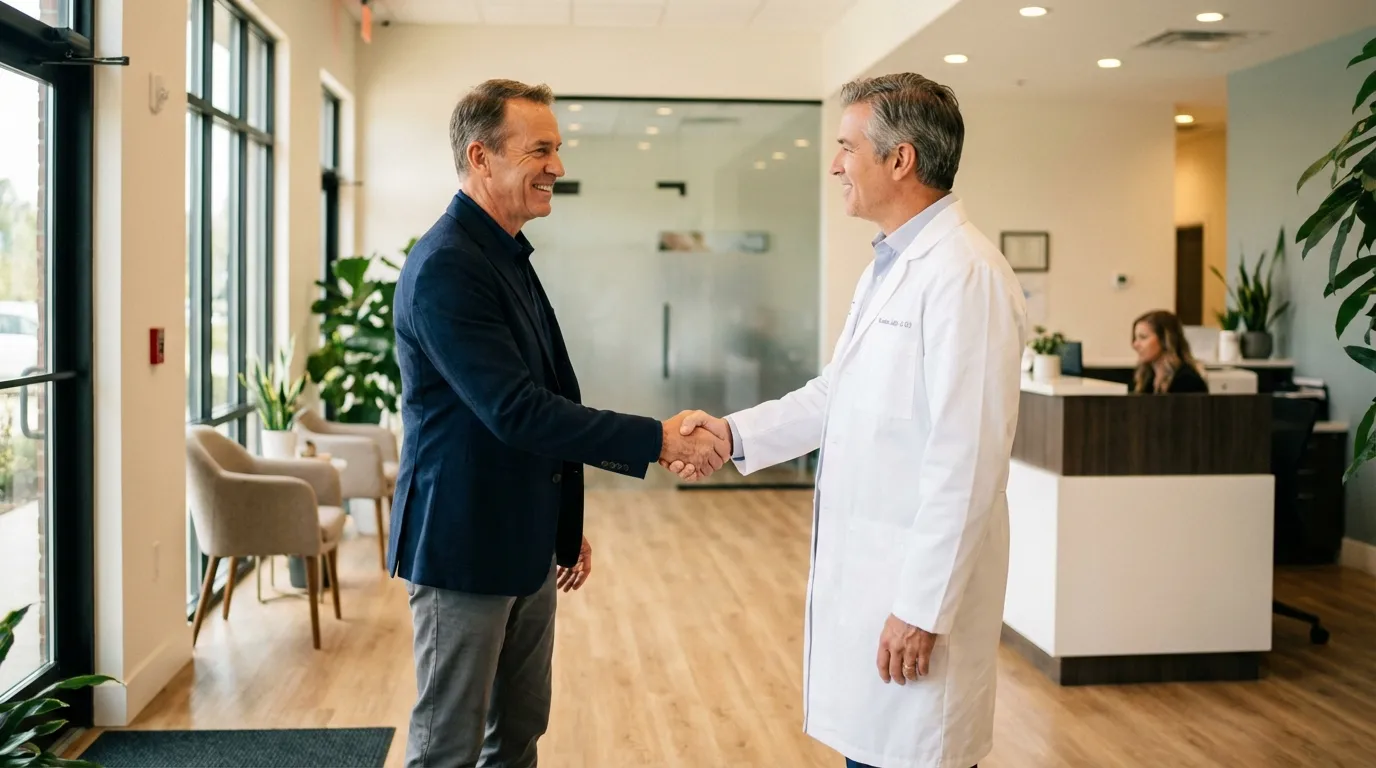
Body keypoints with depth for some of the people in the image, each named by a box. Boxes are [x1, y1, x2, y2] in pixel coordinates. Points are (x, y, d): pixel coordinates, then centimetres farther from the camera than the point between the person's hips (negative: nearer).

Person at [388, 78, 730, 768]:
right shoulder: (444, 267, -19)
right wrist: (657, 440, -24)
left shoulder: (508, 257, 11)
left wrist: (565, 525, 19)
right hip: (464, 548, -9)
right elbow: (516, 411, -26)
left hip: (525, 546, 9)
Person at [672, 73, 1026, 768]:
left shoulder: (965, 274, -19)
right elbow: (836, 393, 20)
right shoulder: (888, 267, 14)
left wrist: (923, 608, -20)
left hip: (918, 587, -9)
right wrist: (736, 434, 8)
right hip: (863, 576, 9)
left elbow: (967, 461, -22)